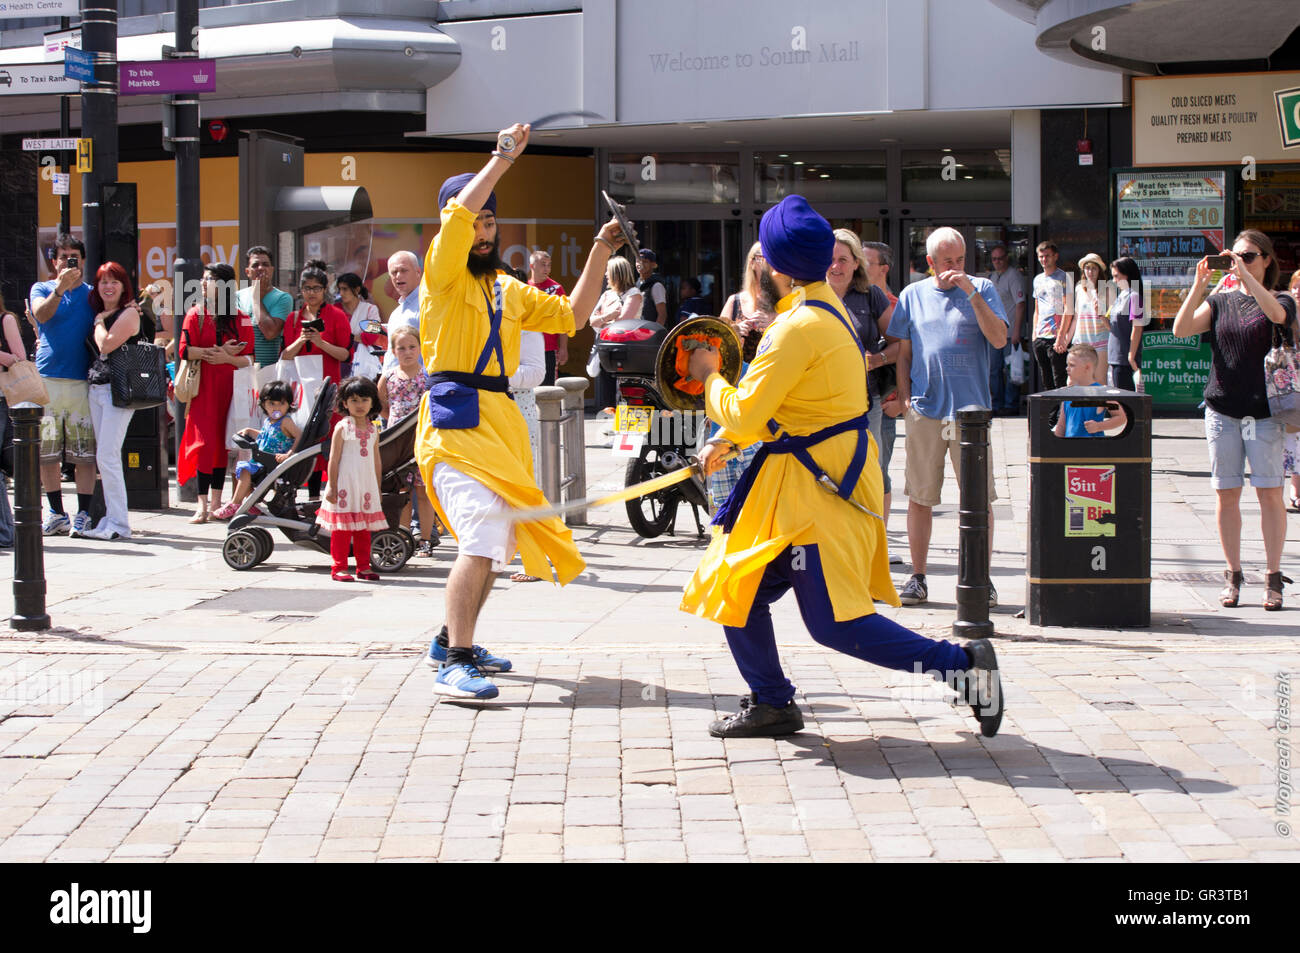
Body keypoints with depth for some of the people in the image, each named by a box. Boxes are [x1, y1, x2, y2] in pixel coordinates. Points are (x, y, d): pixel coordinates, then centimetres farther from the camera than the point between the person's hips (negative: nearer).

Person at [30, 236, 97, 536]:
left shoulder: (92, 295, 13)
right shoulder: (42, 288, 11)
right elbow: (41, 314, -11)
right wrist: (60, 288, -25)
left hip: (82, 380, -1)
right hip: (46, 379, 1)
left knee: (84, 453, -5)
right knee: (45, 452, 3)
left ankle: (83, 515, 0)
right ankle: (57, 514, 12)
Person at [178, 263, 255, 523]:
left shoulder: (241, 319, 6)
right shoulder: (196, 314, 6)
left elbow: (249, 358, 2)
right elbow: (185, 350, -4)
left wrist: (227, 358, -16)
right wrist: (219, 351, -12)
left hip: (229, 386, 1)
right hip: (203, 386, -1)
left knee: (223, 442, 3)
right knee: (204, 441, -9)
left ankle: (215, 501, 11)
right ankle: (202, 503, -9)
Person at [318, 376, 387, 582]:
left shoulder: (373, 430, 10)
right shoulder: (342, 428, -5)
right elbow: (334, 459, -6)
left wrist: (378, 488, 14)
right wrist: (332, 487, -10)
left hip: (366, 487, 5)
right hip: (345, 486, -5)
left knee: (364, 529, 9)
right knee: (342, 529, -4)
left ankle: (363, 567, 18)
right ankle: (338, 568, 2)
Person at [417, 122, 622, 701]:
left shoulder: (509, 291, 19)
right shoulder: (444, 275, -2)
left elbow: (571, 317, 22)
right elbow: (457, 215, -19)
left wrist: (599, 257, 15)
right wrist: (502, 161, -17)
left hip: (499, 417, 8)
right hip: (457, 416, -8)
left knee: (497, 540, 16)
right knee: (482, 533, -22)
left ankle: (452, 641, 32)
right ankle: (454, 665, -24)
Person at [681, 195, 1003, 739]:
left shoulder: (800, 327, -21)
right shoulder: (826, 308, 11)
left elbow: (743, 413, -18)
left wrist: (710, 377, 0)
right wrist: (725, 443, 17)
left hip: (818, 482, -10)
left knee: (835, 623, -9)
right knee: (739, 588, 14)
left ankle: (962, 665, -8)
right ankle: (770, 705, 24)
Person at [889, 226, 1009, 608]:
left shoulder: (982, 290, 5)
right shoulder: (913, 295, 10)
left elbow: (999, 338, -8)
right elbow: (903, 351, 14)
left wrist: (971, 292, -14)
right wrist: (904, 396, 3)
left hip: (971, 407, -1)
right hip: (925, 408, 1)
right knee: (919, 497, 4)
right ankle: (917, 577, 13)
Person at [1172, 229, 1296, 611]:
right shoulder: (1220, 302, 12)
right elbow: (1181, 329, -3)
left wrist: (1245, 275, -25)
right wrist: (1198, 285, -12)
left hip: (1264, 410, -3)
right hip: (1222, 410, 3)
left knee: (1269, 492, -4)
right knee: (1226, 494, 3)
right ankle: (1233, 576, 10)